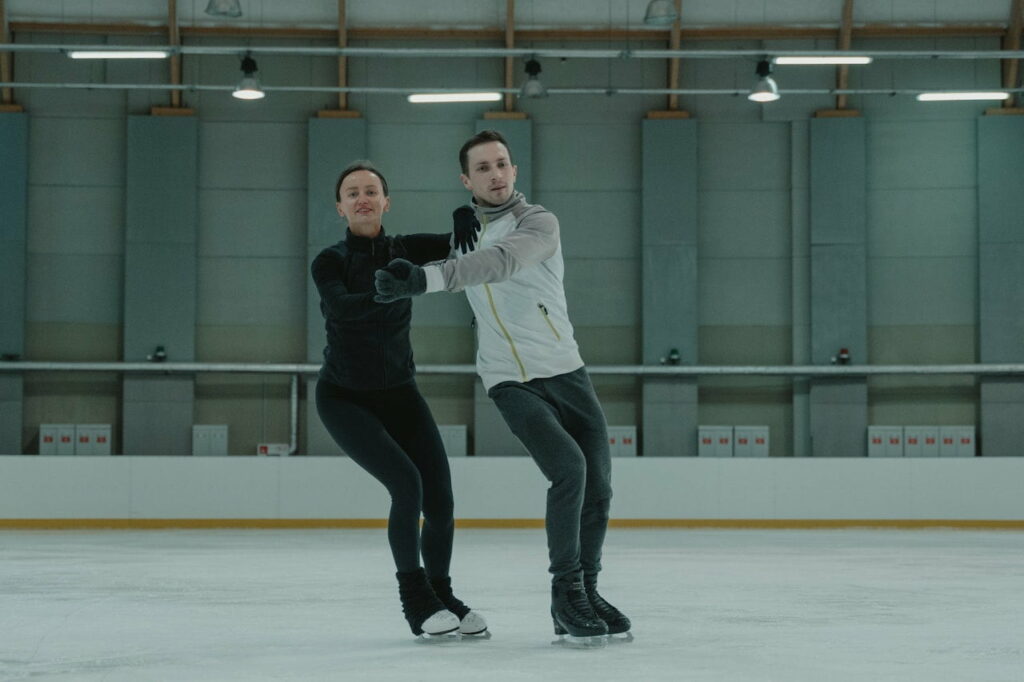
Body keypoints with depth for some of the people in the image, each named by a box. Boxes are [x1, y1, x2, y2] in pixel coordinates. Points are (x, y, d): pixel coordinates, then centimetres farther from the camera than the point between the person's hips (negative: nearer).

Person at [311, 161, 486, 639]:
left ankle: (441, 593, 20)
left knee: (440, 503, -6)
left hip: (399, 395, 4)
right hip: (344, 398, -4)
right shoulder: (330, 262, -11)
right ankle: (414, 599, -6)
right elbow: (341, 306, -29)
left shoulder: (403, 251, -1)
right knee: (406, 483, -22)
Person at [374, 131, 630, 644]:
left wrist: (424, 278, -47)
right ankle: (565, 595, -10)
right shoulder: (467, 226, 5)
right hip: (512, 383, 0)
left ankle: (586, 591, 26)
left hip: (566, 372, 0)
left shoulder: (537, 223, -12)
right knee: (568, 468, -22)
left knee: (598, 485, 5)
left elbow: (496, 263, -32)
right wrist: (455, 231, -8)